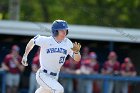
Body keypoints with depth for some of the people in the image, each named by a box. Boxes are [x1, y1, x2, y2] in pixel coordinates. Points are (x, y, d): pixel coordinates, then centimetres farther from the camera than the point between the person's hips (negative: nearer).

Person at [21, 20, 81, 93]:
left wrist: (76, 52, -27)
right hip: (43, 75, -6)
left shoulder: (67, 43, -3)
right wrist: (25, 55, 11)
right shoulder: (45, 40, -14)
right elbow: (32, 41, 5)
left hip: (54, 78, 6)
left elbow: (77, 59, -5)